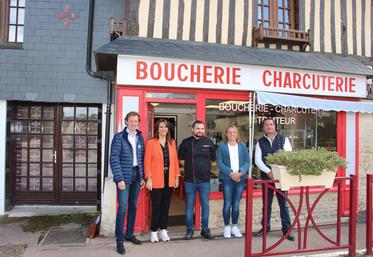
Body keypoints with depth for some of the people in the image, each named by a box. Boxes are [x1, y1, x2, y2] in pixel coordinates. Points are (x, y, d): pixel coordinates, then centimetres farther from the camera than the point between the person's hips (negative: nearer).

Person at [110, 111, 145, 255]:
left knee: (133, 206, 13)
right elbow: (114, 159, -12)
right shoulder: (119, 137, -7)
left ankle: (129, 234, 28)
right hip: (124, 176, -5)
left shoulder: (140, 138, 9)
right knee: (123, 208, -5)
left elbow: (142, 158, 12)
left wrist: (142, 177, 7)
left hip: (136, 175, 5)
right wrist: (119, 179, -17)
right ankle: (120, 240, 6)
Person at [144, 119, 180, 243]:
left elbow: (175, 160, 10)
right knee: (156, 206, 2)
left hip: (169, 180, 4)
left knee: (166, 205, 10)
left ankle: (163, 230, 23)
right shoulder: (151, 143, -3)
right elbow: (147, 162, -6)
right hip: (156, 180, -4)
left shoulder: (172, 143, 10)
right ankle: (154, 231, 18)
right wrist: (148, 178, -11)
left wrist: (176, 177, 7)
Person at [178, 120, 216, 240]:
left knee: (205, 205, 8)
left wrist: (205, 167, 8)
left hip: (205, 180, 1)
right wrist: (190, 167, 3)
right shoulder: (186, 142, 1)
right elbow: (181, 159, 9)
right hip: (190, 180, -1)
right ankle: (189, 230, 21)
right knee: (189, 206, 7)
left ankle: (205, 229, 22)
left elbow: (213, 158, 14)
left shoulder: (209, 142, 4)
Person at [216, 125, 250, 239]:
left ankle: (234, 227, 21)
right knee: (227, 204, 0)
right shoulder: (222, 146, 1)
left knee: (236, 204, 8)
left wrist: (241, 172, -12)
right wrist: (230, 173, -16)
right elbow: (219, 162, -5)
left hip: (240, 178, 3)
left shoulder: (243, 146, 10)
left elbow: (247, 161, 5)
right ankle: (227, 227, 14)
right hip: (227, 178, -2)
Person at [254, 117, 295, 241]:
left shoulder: (283, 139, 2)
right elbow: (258, 160, -2)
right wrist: (268, 171, -16)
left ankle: (286, 229, 14)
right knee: (266, 204, 12)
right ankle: (265, 227, 27)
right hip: (266, 176, 2)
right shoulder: (260, 142, 5)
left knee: (284, 204, 3)